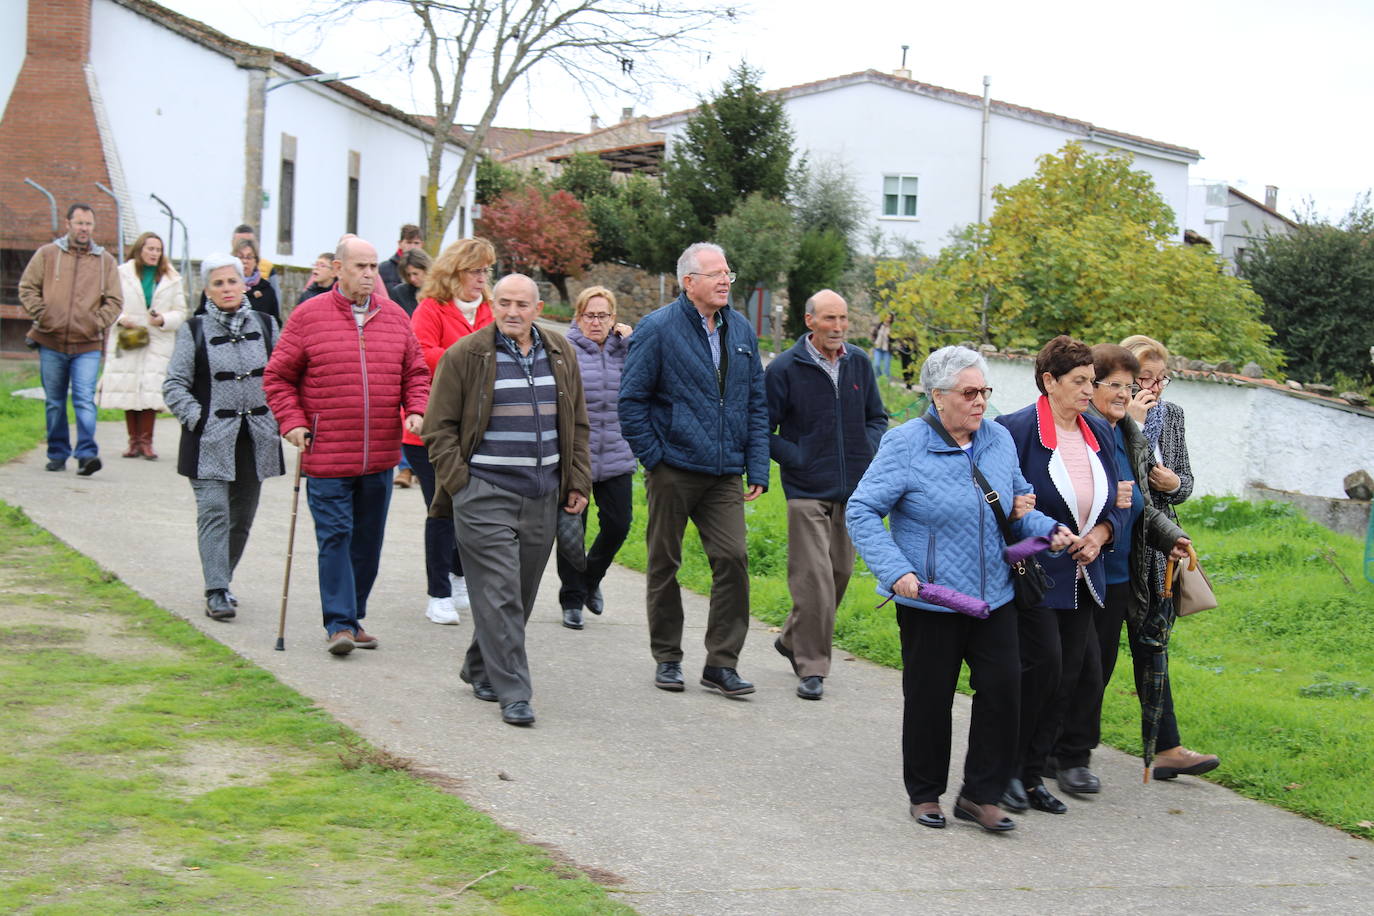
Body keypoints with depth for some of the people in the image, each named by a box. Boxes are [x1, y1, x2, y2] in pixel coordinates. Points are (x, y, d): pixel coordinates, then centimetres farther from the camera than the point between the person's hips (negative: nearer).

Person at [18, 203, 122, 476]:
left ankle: (87, 454, -16)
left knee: (85, 399, -13)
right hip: (51, 342, 1)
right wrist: (42, 315, -6)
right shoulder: (47, 254, 6)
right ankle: (58, 454, 18)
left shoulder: (105, 261, 8)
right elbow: (27, 288, 8)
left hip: (87, 344, -1)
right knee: (54, 402, 8)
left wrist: (97, 323, -5)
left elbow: (114, 301, 9)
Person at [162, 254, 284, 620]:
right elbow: (174, 384, 0)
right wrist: (197, 418, -11)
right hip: (210, 441, -4)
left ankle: (222, 581, 26)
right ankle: (216, 592, -15)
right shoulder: (194, 331, 0)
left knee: (242, 516, 10)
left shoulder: (266, 325, 8)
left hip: (256, 439, 4)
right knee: (214, 512, -13)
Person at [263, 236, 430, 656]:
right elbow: (278, 377, 2)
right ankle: (339, 624, -3)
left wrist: (415, 409, -2)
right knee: (335, 537, -7)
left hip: (380, 457, 4)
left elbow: (415, 371, 15)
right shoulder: (308, 316, -2)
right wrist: (292, 421, -9)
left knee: (368, 540, 11)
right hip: (326, 455, -4)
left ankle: (354, 618, 22)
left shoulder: (394, 316, 9)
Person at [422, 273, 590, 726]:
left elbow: (576, 424, 17)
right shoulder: (464, 355, -4)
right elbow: (440, 427, -1)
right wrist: (459, 483, -9)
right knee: (499, 593, -9)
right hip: (485, 494, -5)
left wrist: (578, 481, 10)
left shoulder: (560, 353, 10)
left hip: (543, 497, 5)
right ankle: (513, 693, -8)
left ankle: (480, 669, 30)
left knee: (521, 593, 12)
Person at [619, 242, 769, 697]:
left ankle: (722, 663, 1)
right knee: (665, 562, 6)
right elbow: (631, 399, -5)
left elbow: (756, 402, 13)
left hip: (724, 472, 4)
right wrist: (653, 458, -8)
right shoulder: (658, 328, -6)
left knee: (733, 557, -7)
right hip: (674, 468, -3)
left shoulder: (741, 329, 9)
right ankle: (667, 658, 20)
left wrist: (757, 467, 6)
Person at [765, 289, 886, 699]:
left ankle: (793, 640, 33)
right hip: (807, 491, -5)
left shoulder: (859, 364, 7)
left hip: (852, 490, 5)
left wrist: (869, 451, 1)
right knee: (814, 579, -11)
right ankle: (811, 668, -3)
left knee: (839, 573, 12)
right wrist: (798, 459, -11)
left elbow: (877, 417, 19)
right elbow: (762, 430, -3)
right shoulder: (784, 369, -7)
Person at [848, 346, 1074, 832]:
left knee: (1003, 687, -2)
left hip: (993, 596, 5)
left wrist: (1048, 529, 0)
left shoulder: (999, 440, 7)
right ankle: (925, 793, 23)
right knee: (929, 696, 5)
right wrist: (895, 571, -19)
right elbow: (862, 511, -10)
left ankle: (980, 795, 11)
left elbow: (1017, 505, 21)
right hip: (931, 600, -4)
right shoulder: (905, 444, -9)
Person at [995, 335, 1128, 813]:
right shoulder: (1016, 429, -11)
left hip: (1080, 576, 7)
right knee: (1043, 665, -13)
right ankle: (1008, 768, 4)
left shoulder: (1098, 433, 11)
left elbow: (1116, 503, 17)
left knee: (1069, 673, 5)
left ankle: (1033, 774, 16)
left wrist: (1099, 535, 0)